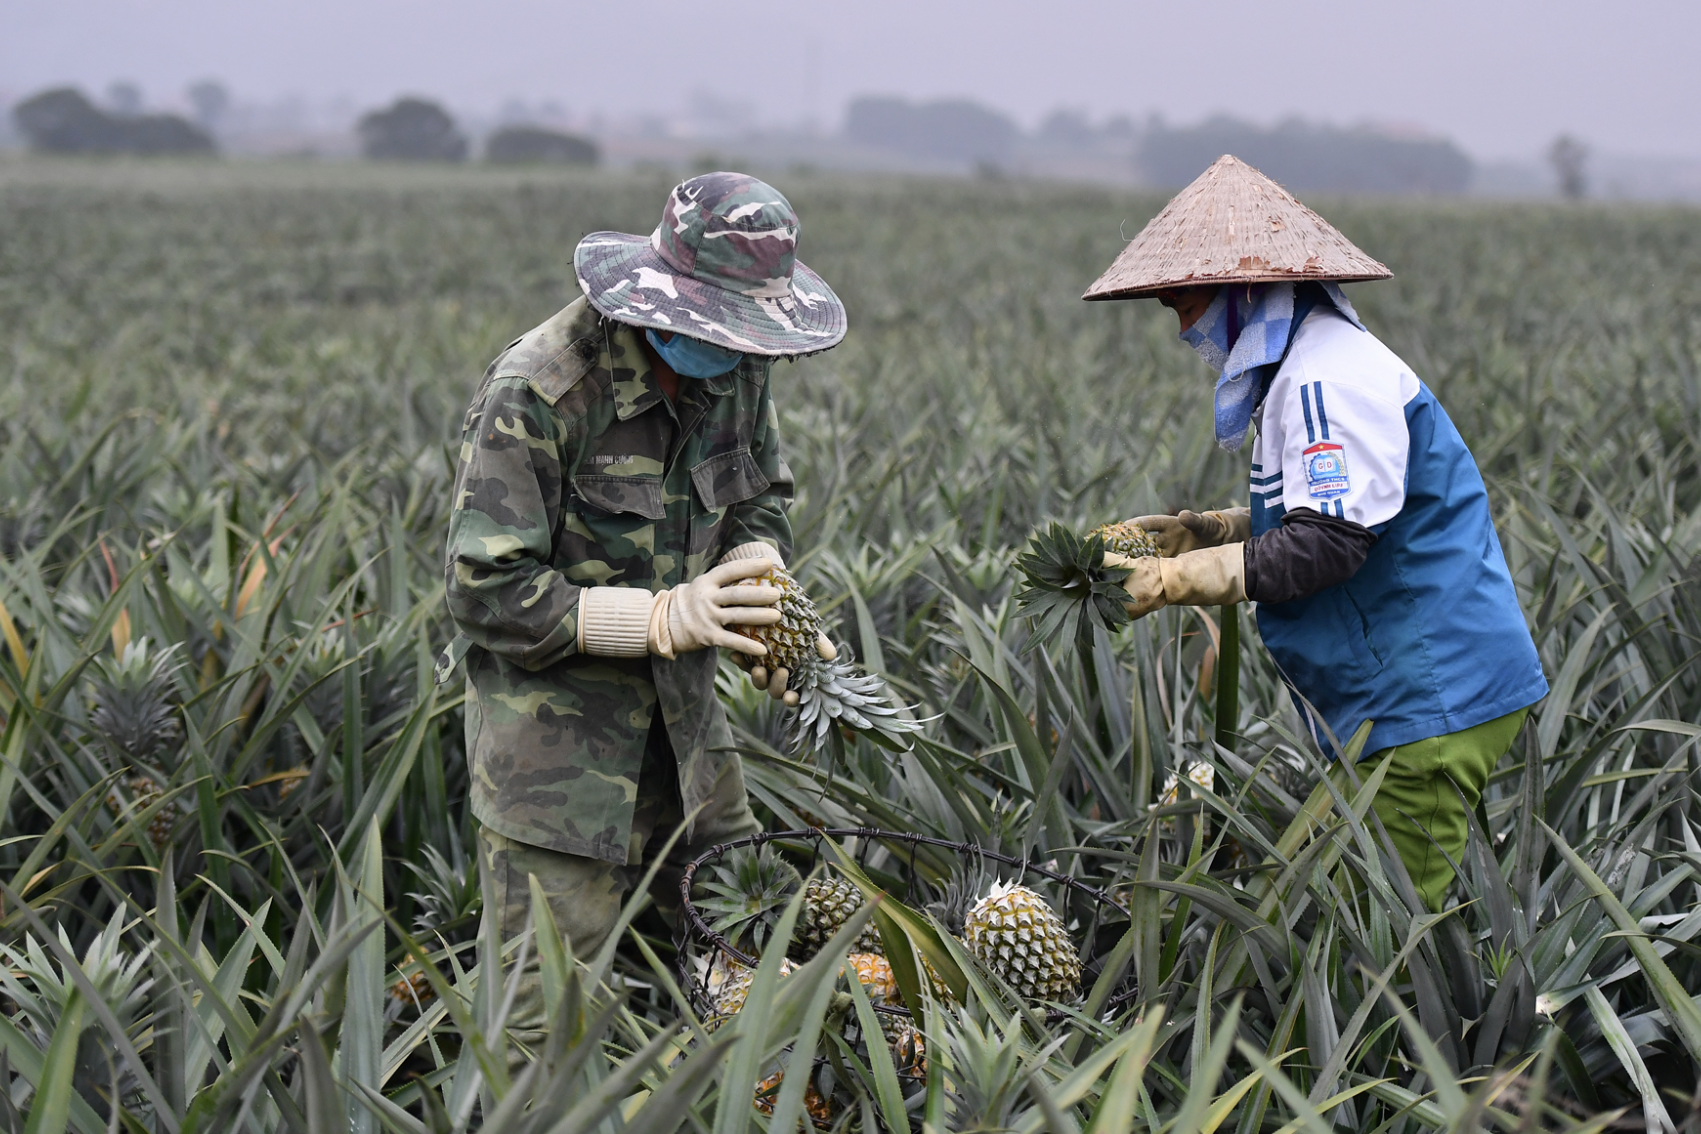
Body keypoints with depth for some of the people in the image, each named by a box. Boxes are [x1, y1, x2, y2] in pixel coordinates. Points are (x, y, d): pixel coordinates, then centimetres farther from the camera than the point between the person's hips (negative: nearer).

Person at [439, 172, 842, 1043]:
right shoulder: (537, 390, -22)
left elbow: (761, 502, 15)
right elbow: (485, 592, -21)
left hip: (677, 705, 7)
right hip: (547, 701, -6)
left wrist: (763, 590, -8)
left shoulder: (733, 367, -2)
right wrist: (660, 619, -27)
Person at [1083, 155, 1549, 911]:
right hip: (1411, 692, 10)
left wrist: (1179, 581, -19)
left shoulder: (1329, 380, -17)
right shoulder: (1306, 366, 17)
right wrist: (1205, 531, 11)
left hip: (1431, 702, -10)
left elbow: (1327, 544, -23)